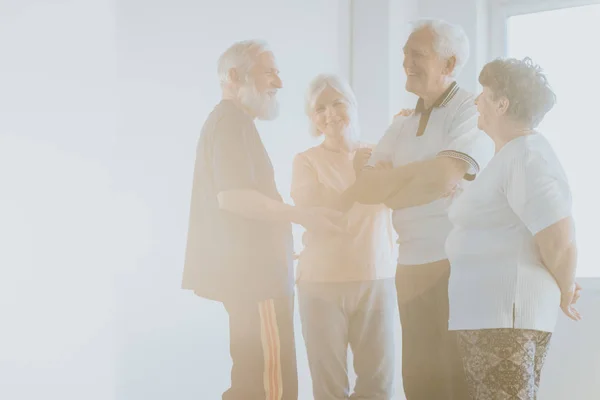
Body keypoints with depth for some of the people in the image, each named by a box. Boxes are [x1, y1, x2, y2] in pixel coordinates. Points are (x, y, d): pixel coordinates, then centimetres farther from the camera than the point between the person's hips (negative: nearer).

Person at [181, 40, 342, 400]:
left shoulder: (231, 122, 21)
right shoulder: (232, 121, -12)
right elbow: (231, 196, -24)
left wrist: (280, 247, 31)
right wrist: (302, 215, -17)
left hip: (250, 270, 11)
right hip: (251, 273, -11)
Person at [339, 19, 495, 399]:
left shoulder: (472, 111, -6)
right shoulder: (403, 123, 16)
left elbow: (444, 176, -19)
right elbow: (364, 189, 7)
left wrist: (387, 184, -3)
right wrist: (417, 173, -10)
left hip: (457, 266, -6)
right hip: (411, 266, 7)